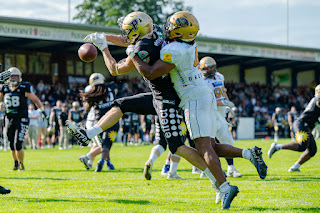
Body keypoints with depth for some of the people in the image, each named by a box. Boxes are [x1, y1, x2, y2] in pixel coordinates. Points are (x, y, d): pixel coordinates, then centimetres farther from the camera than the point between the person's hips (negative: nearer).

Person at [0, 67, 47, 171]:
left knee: (17, 145, -12)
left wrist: (42, 111, 4)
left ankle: (21, 164, 7)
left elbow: (35, 100, 1)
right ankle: (16, 164, 30)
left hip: (21, 120, -4)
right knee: (12, 145, 11)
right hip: (9, 119, 4)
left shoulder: (24, 88, -7)